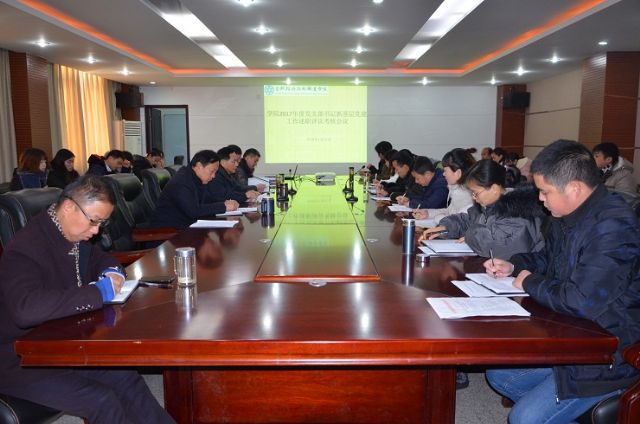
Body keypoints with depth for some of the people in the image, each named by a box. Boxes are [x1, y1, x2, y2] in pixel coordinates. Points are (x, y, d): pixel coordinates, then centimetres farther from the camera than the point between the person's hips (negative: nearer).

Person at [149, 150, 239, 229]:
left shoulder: (198, 181, 9)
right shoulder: (180, 183, -19)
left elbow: (206, 202, 10)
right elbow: (193, 211, -28)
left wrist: (225, 204, -8)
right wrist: (223, 207, -24)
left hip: (184, 227, 9)